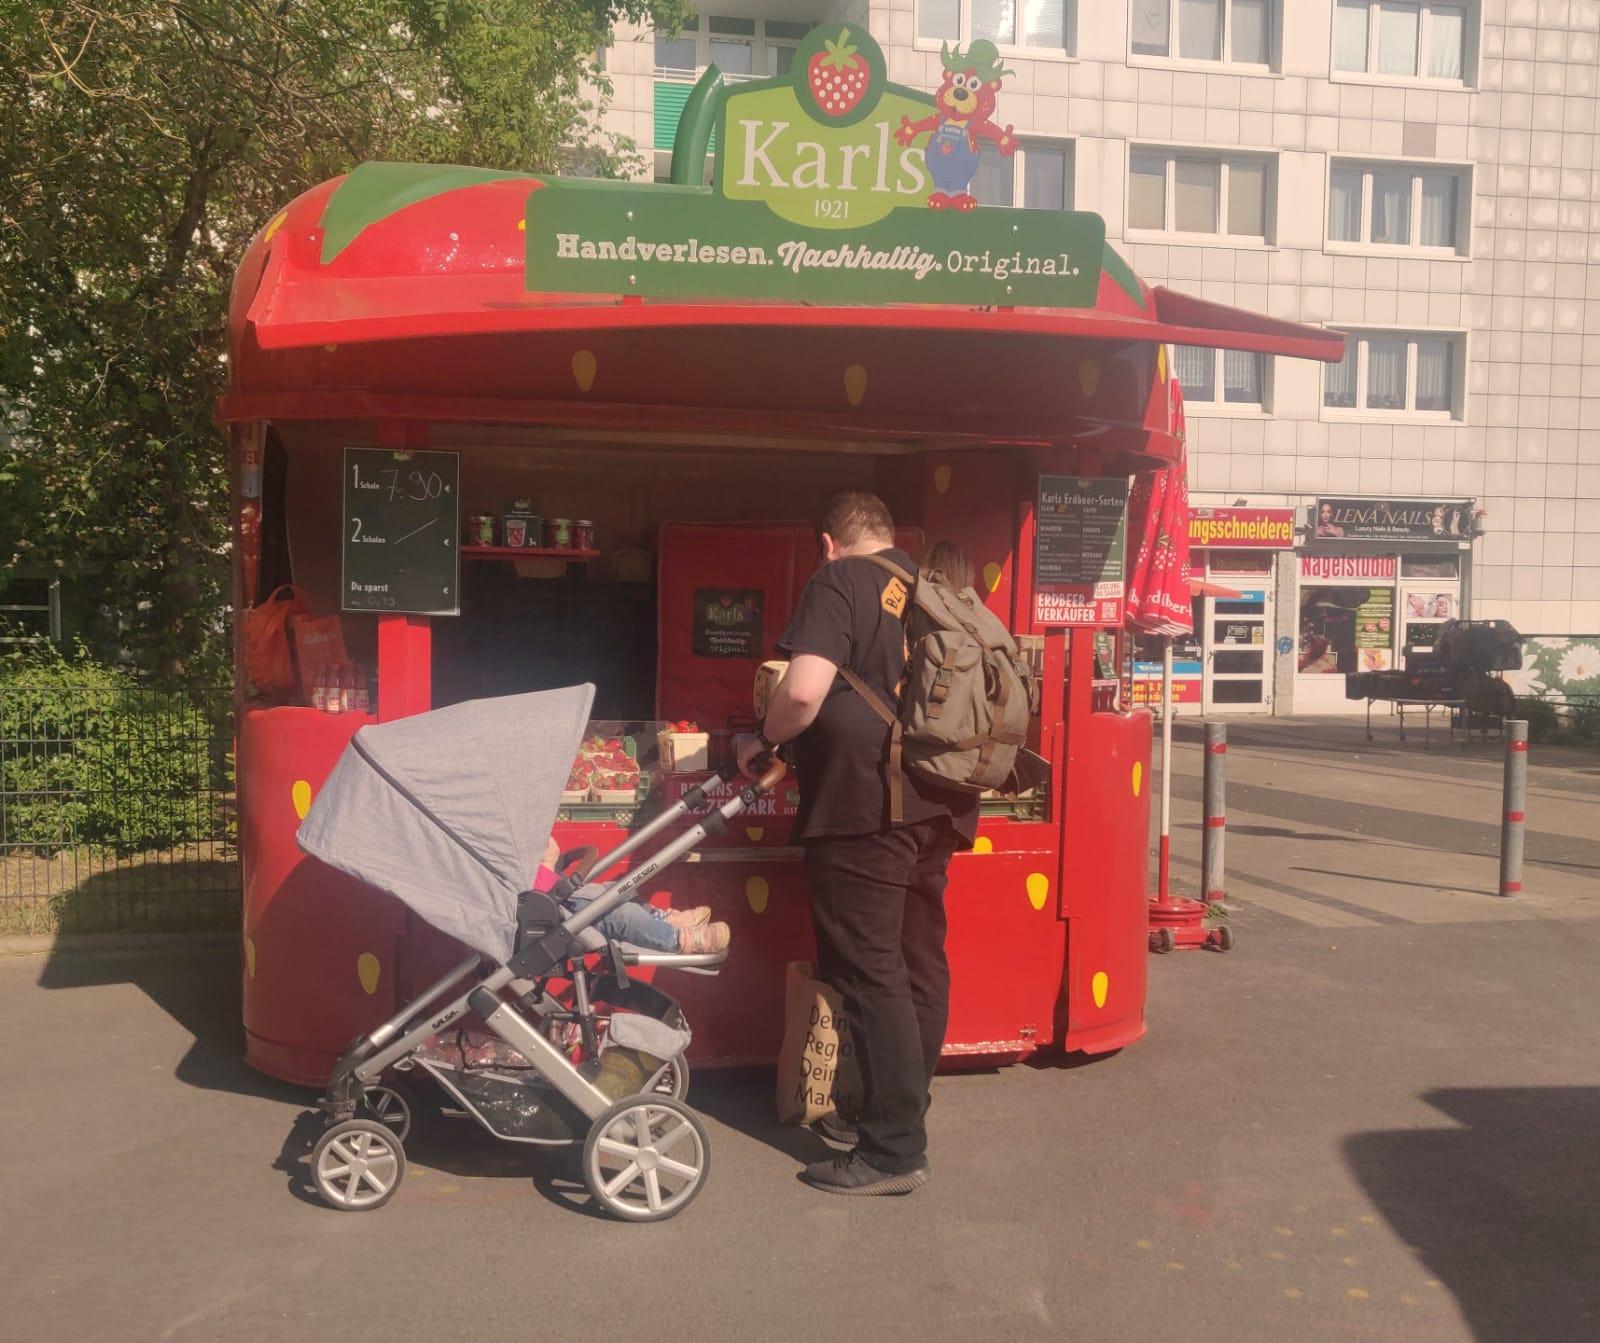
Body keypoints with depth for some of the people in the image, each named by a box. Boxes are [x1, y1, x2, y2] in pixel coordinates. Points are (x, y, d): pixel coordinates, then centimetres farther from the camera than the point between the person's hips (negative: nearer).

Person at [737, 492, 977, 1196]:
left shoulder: (839, 583, -7)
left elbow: (803, 690, -21)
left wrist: (762, 741, -4)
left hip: (864, 808, -8)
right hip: (938, 807, 8)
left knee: (871, 972, -3)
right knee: (918, 962, 14)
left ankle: (893, 1150, 2)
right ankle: (901, 1112, 28)